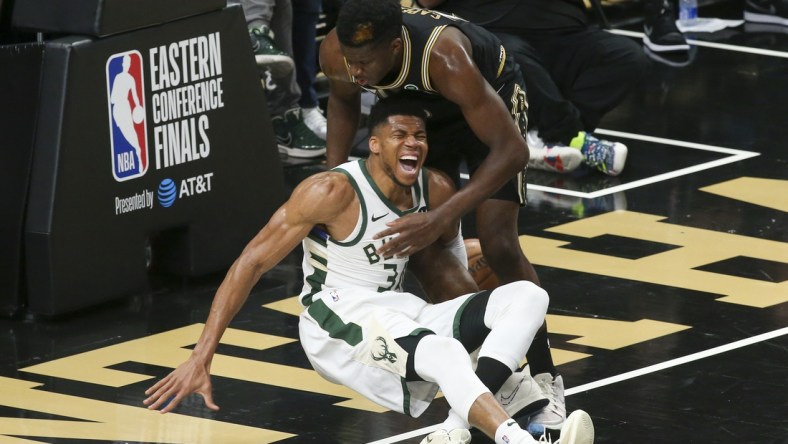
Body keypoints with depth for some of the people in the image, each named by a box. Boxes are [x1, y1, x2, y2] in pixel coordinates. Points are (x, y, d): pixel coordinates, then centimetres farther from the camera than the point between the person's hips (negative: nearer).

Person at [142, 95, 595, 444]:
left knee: (529, 296, -12)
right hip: (338, 322, -7)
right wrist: (201, 359, -18)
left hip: (399, 314, 7)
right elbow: (252, 262, -15)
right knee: (443, 351, -36)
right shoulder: (334, 191, -16)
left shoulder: (437, 191, 1)